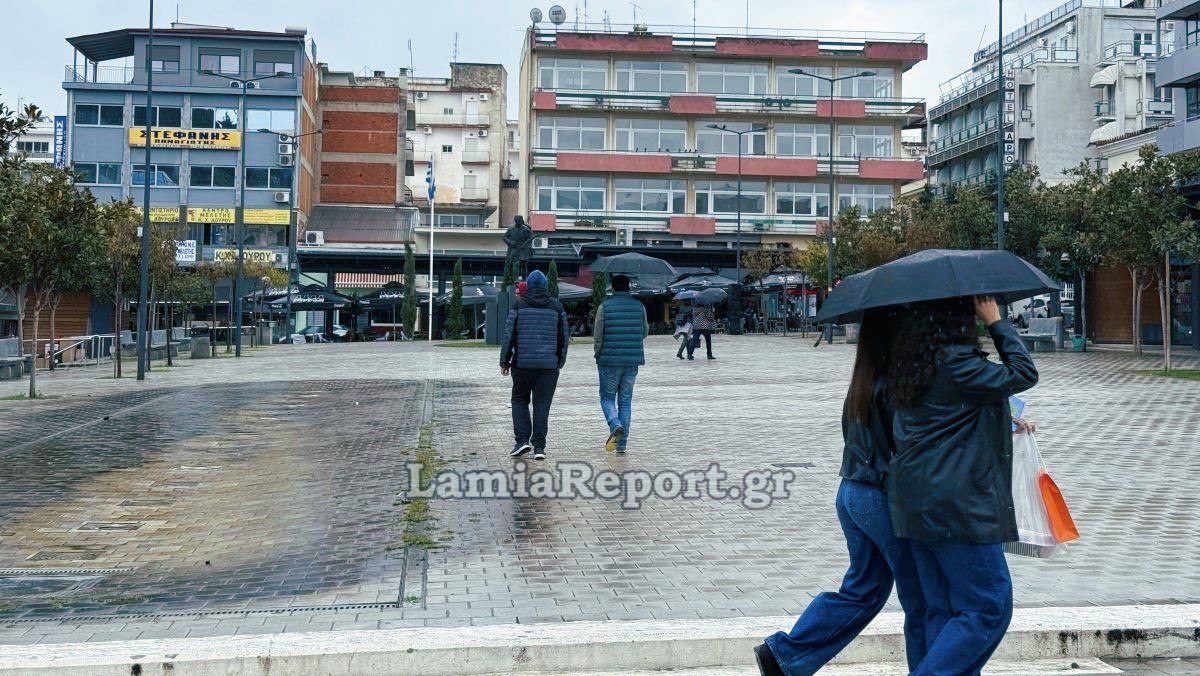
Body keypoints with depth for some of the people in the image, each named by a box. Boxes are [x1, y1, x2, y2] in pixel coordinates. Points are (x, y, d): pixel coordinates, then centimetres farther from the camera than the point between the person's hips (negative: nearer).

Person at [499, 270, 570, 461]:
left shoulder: (519, 304, -1)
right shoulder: (556, 306, 5)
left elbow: (509, 334, -3)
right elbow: (564, 336, 7)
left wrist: (505, 361, 4)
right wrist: (560, 361, 17)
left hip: (522, 363, -1)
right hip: (549, 364, 1)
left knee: (519, 400, 13)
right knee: (542, 404, 4)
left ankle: (522, 439, 1)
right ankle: (539, 446, 2)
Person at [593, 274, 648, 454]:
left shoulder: (604, 307, -7)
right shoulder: (639, 307, 1)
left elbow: (598, 336, -6)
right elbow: (645, 333, 13)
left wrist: (598, 356, 9)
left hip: (609, 361, -3)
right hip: (632, 361, 3)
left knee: (607, 397, 11)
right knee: (625, 400, 10)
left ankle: (615, 425, -17)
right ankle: (622, 444, 10)